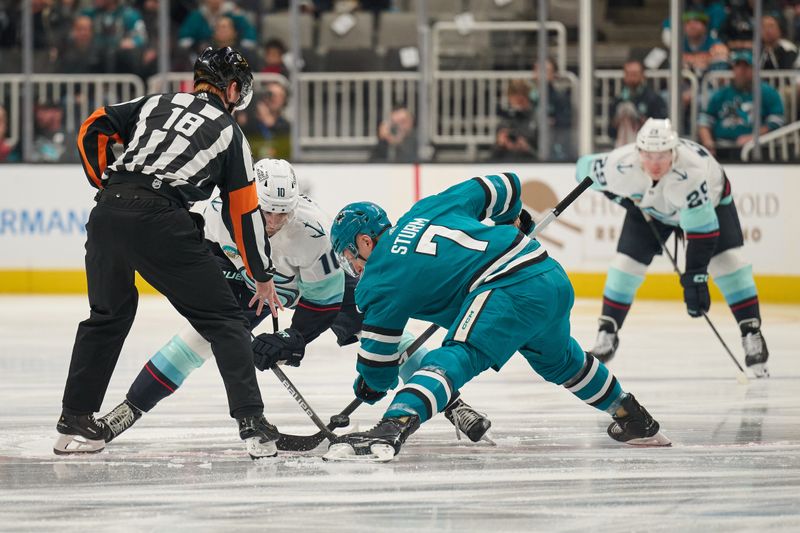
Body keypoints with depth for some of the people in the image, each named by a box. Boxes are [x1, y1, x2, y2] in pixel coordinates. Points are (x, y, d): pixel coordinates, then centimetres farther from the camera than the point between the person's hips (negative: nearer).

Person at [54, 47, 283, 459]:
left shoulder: (155, 104, 24)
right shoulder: (229, 132, 16)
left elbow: (92, 130, 17)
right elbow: (244, 213, 17)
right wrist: (263, 277, 25)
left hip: (108, 212, 4)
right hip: (160, 222, -4)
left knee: (108, 315, 26)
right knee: (223, 320, 6)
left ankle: (75, 423, 26)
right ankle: (251, 422, -3)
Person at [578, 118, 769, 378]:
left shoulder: (691, 173, -45)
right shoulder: (620, 166, -36)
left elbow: (702, 232, -41)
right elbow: (585, 167, -13)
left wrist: (695, 278, -42)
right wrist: (620, 195, -10)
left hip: (709, 199, -3)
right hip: (648, 207, 3)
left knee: (727, 259, -18)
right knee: (627, 262, -6)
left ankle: (752, 334, -10)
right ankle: (607, 335, 9)